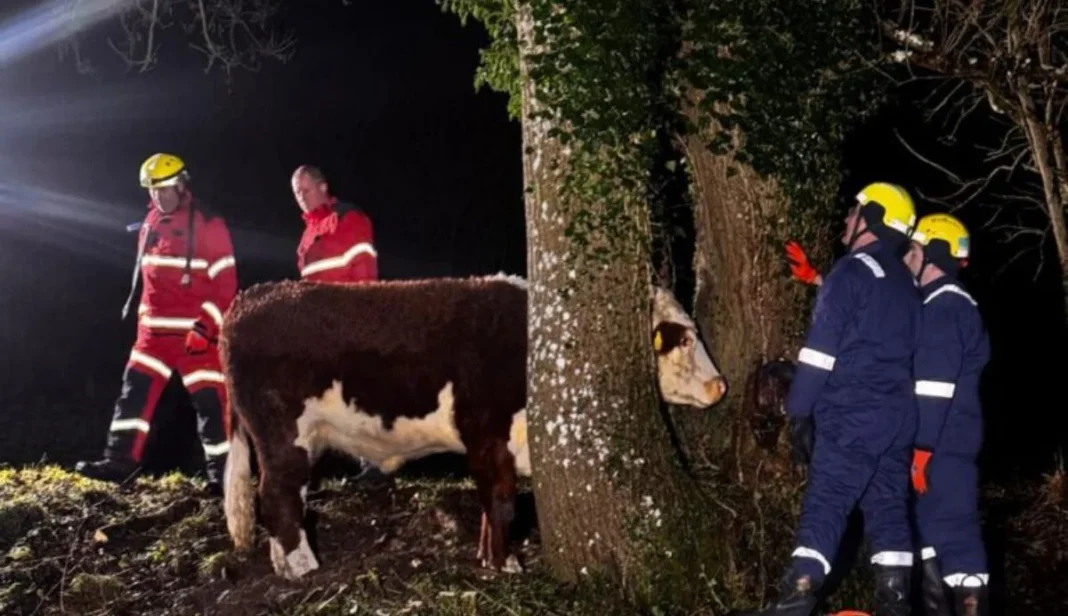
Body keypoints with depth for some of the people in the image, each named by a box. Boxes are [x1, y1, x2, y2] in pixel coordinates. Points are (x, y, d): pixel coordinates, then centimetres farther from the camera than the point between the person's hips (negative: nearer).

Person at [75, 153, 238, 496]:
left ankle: (222, 475, 4)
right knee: (136, 390, 2)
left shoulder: (208, 225, -11)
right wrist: (144, 319, 20)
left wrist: (206, 326, -21)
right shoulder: (151, 224, 12)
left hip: (196, 331, -7)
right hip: (155, 330, 7)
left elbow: (225, 283, -14)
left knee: (209, 401, -3)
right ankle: (120, 461, 6)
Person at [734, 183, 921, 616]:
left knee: (824, 506, -12)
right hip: (898, 413, 8)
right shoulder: (904, 283, 18)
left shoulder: (851, 272, -9)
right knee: (889, 507, 8)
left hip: (852, 414, -8)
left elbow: (822, 348, -14)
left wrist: (799, 411, -11)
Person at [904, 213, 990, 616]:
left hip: (943, 445, -10)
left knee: (954, 530, -9)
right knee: (929, 523, 15)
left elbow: (936, 387, -20)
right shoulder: (936, 306, 18)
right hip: (939, 442, 10)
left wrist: (922, 446, -22)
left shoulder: (946, 308, -14)